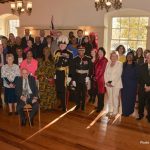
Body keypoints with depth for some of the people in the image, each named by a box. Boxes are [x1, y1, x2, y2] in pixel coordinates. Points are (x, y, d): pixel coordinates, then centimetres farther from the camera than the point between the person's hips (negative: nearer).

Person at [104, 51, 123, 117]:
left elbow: (118, 75, -10)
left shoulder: (119, 64, -3)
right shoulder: (108, 63, 11)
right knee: (109, 97, 8)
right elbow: (105, 73, 8)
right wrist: (106, 82, -4)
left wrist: (113, 83, -14)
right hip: (108, 83, 4)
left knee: (115, 98, -4)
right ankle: (110, 110, 20)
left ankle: (115, 112, 8)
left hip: (116, 84, -4)